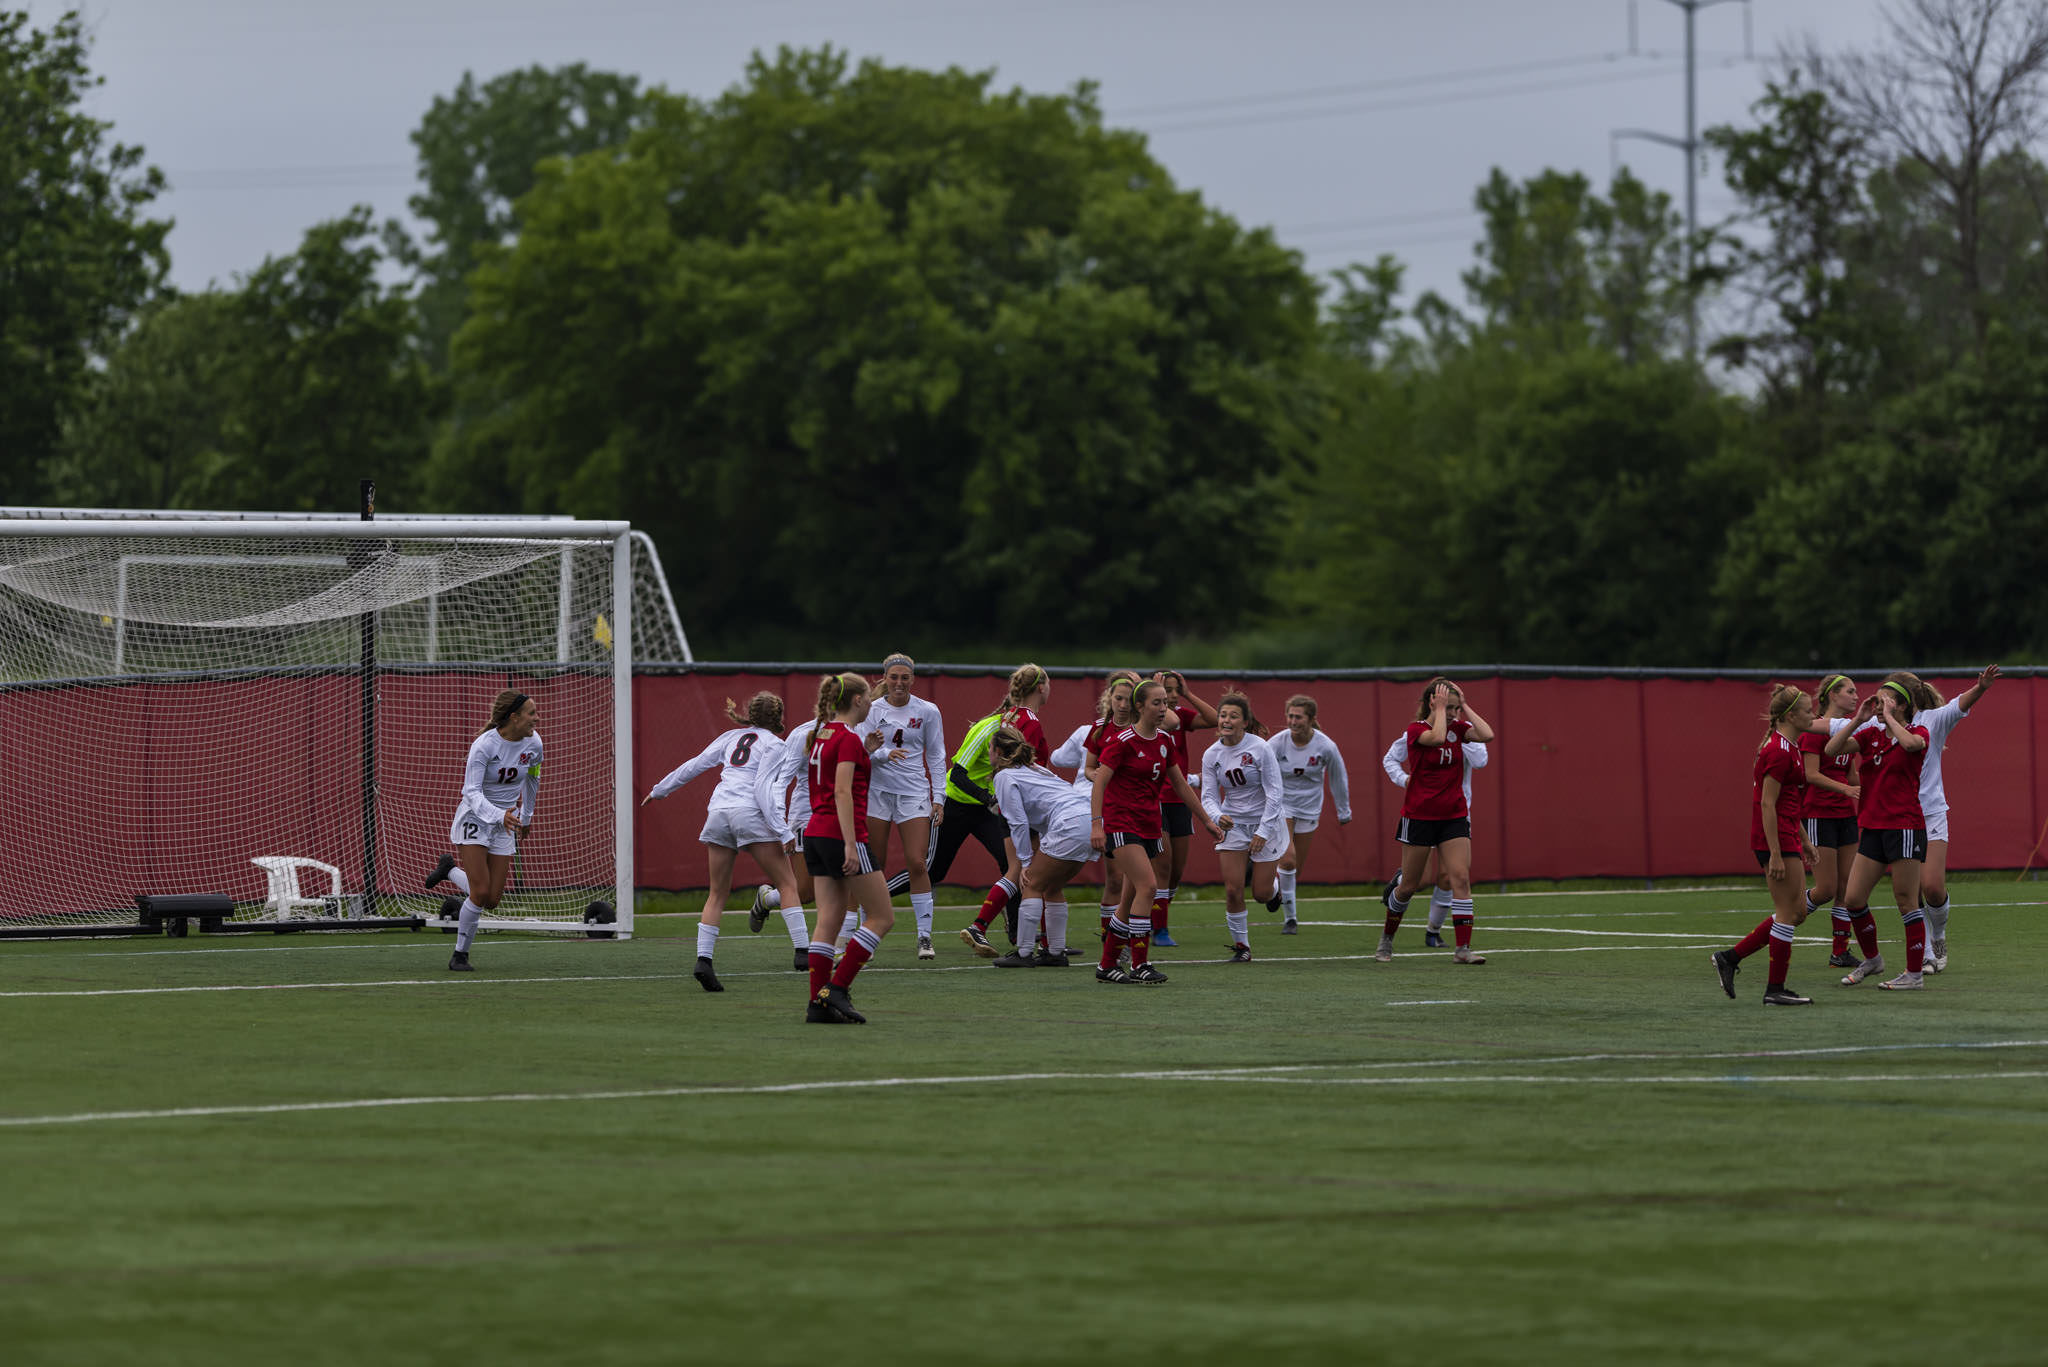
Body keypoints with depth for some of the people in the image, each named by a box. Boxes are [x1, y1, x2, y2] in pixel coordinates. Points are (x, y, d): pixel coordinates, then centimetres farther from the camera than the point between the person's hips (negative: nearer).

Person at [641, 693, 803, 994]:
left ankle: (703, 959, -3)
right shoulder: (774, 744, 4)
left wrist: (659, 790, 32)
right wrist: (783, 832, -11)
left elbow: (694, 765, 20)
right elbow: (763, 788, -8)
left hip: (718, 811, 5)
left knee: (717, 893, 10)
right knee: (787, 883, 2)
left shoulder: (732, 737, 19)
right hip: (750, 812, -5)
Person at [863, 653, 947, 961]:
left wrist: (938, 798, 0)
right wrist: (884, 753, -26)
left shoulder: (927, 712, 2)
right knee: (873, 867, 1)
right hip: (876, 793, 1)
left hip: (914, 793, -1)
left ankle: (924, 936, -6)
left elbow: (936, 757, 6)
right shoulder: (872, 710, 2)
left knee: (916, 863, -10)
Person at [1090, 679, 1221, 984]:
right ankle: (1140, 965, -15)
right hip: (1121, 820, -8)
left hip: (1148, 825, 8)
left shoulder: (1163, 741, 9)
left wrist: (1206, 820, 22)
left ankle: (1107, 965, 17)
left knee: (1131, 898, 8)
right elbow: (1099, 783, -15)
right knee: (1147, 886, -19)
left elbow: (1180, 784, 19)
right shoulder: (1123, 741, -12)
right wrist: (1096, 824, -24)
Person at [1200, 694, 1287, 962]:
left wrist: (1263, 832, -20)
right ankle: (1241, 946, 10)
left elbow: (1274, 793, -16)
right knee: (1233, 891, -7)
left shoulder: (1260, 749, -18)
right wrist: (1218, 816, -26)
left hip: (1265, 821, -3)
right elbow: (1209, 796, -4)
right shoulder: (1212, 755, -6)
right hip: (1233, 825, 3)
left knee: (1261, 894, 0)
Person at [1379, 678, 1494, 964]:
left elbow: (1487, 735, -13)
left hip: (1454, 816, 3)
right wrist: (1440, 709, -19)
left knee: (1461, 878, -9)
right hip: (1419, 816, -3)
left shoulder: (1458, 727, 4)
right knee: (1410, 883, 5)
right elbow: (1436, 737, -31)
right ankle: (1387, 938, 27)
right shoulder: (1416, 729, -9)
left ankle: (1463, 948, -10)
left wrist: (1465, 706, -8)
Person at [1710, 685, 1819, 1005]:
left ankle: (1730, 958, 16)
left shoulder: (1788, 747, 15)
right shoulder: (1779, 753, -16)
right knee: (1789, 912, -3)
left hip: (1786, 837, 10)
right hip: (1776, 840, -10)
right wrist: (1775, 855, -22)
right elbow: (1767, 804, -20)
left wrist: (1801, 843, 26)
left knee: (1798, 910, 13)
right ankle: (1775, 989, 5)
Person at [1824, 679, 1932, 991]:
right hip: (1872, 828, 6)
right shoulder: (1871, 734, 11)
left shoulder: (1917, 732, -3)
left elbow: (1911, 743, -29)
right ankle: (1871, 959, 25)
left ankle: (1914, 974, 2)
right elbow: (1832, 750, 0)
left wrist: (1889, 717, -15)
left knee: (1906, 901, -4)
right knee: (1854, 898, 5)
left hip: (1904, 827, -6)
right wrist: (1859, 719, -6)